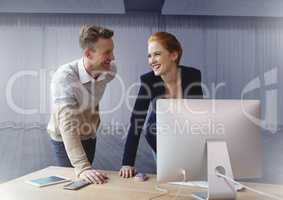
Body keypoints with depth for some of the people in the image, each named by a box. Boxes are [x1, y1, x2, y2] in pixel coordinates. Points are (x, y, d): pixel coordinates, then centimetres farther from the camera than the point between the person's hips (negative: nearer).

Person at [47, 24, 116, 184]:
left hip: (90, 136, 5)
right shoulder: (64, 77, -33)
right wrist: (82, 168, -49)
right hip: (65, 139, -5)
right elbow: (67, 124, -41)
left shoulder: (110, 70, -17)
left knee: (88, 181, 19)